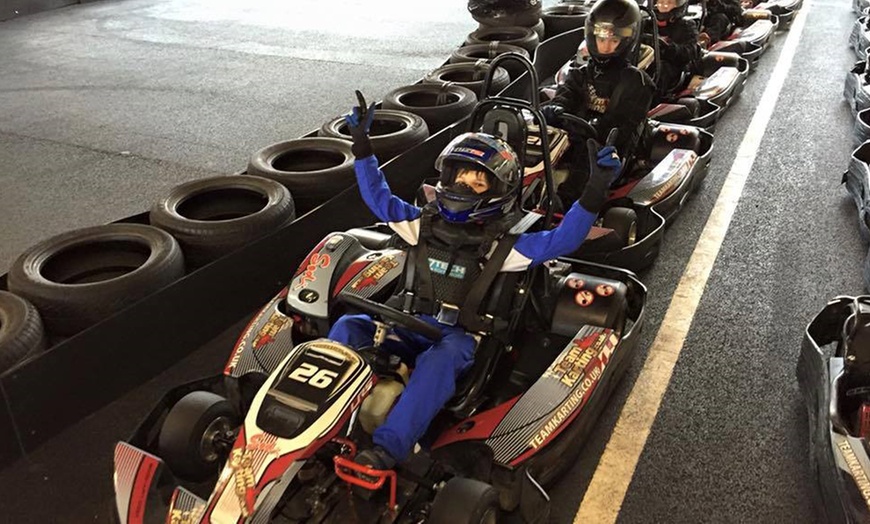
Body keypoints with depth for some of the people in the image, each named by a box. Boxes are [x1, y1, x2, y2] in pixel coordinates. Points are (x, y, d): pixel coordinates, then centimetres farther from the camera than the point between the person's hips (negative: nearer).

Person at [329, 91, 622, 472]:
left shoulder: (500, 245, 4)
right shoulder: (425, 224, 16)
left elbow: (562, 239, -6)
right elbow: (378, 198, 21)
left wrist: (595, 191, -17)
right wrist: (361, 144, 17)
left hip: (456, 339, -4)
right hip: (403, 325, 4)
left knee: (439, 359, -39)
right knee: (347, 326, -20)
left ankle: (388, 448, -47)